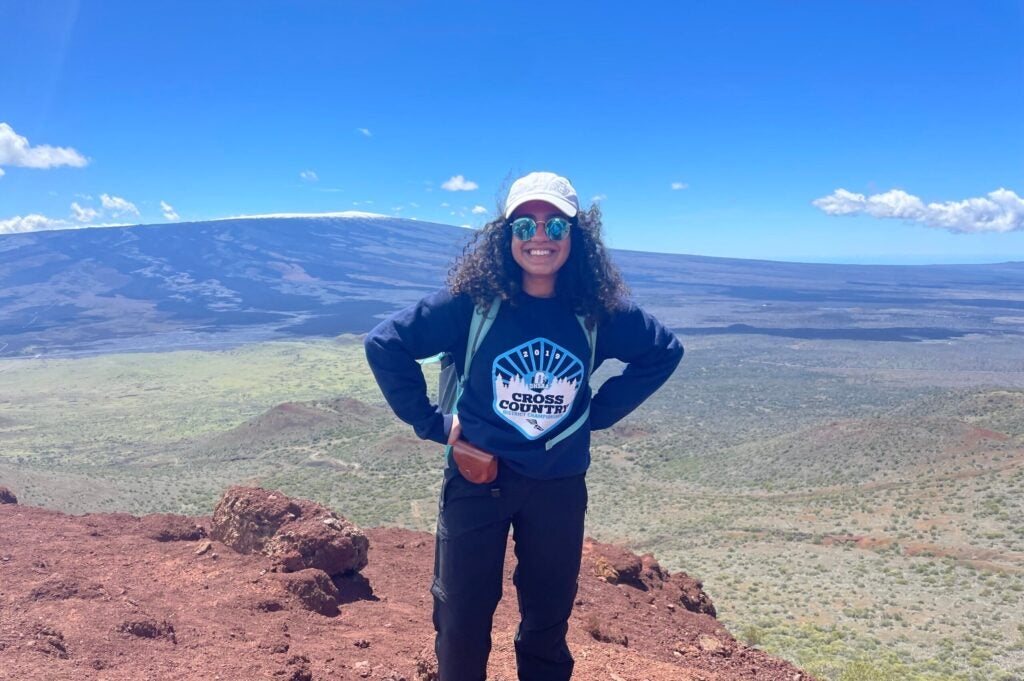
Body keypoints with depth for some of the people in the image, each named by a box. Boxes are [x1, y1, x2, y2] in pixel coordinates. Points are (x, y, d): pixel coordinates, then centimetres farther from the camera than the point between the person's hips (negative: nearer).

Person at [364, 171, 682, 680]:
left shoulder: (598, 310, -6)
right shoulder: (473, 300, -13)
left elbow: (664, 352, 8)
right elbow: (385, 344, -8)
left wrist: (598, 411, 2)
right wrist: (431, 422, -10)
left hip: (560, 485, 2)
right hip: (477, 478, -2)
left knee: (549, 618, 17)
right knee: (462, 618, 10)